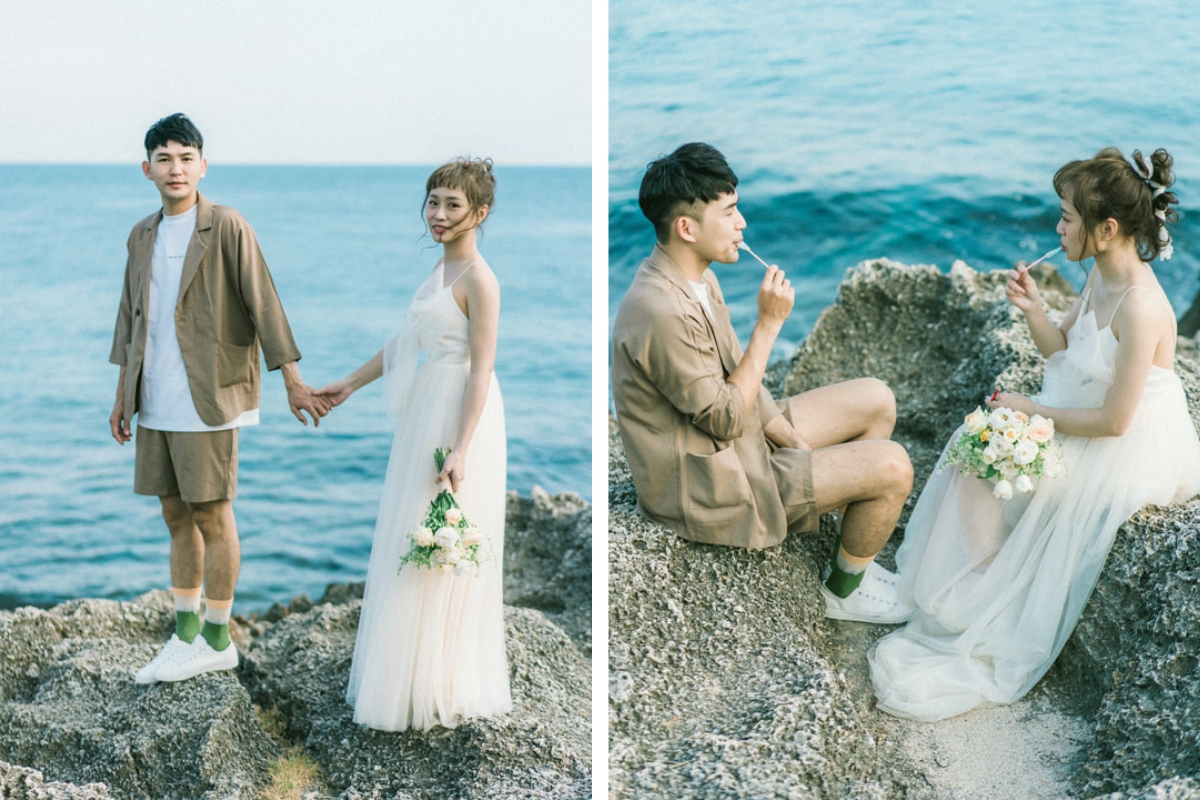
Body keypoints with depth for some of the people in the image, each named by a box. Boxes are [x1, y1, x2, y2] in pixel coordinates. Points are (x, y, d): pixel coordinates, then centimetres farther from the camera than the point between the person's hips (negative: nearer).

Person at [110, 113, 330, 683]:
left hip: (207, 401, -6)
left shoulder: (227, 228, -7)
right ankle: (185, 636, 23)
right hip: (156, 403, 6)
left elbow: (263, 304, -9)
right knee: (176, 514, 13)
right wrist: (122, 396, 18)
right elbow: (131, 317, 18)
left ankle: (217, 642, 12)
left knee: (212, 514, 0)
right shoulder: (142, 236, 12)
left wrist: (293, 381, -11)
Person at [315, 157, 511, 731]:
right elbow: (407, 342, 21)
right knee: (413, 550, 15)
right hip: (426, 418, 10)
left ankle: (439, 691, 11)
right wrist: (350, 384, 25)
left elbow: (481, 370, -20)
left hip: (458, 420, -10)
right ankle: (414, 678, 27)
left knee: (439, 554, -2)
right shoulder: (442, 268, 12)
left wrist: (460, 450, -26)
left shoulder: (479, 280, -16)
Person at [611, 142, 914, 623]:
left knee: (877, 401, 13)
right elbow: (726, 419, -23)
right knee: (892, 468, -12)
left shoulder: (693, 276, 1)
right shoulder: (663, 312, -31)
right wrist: (769, 324, -20)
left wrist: (797, 443, 1)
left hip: (732, 436, 10)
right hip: (710, 484, -10)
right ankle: (844, 590, 14)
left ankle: (853, 552, 24)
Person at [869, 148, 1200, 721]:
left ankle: (990, 632, 6)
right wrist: (1033, 311, -7)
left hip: (1127, 454, -9)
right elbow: (1061, 349, 13)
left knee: (987, 474, -13)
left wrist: (1031, 411, -16)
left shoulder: (1140, 309, -29)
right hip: (1079, 423, 9)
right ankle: (970, 595, 7)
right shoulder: (1102, 279, 0)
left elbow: (1114, 420, -26)